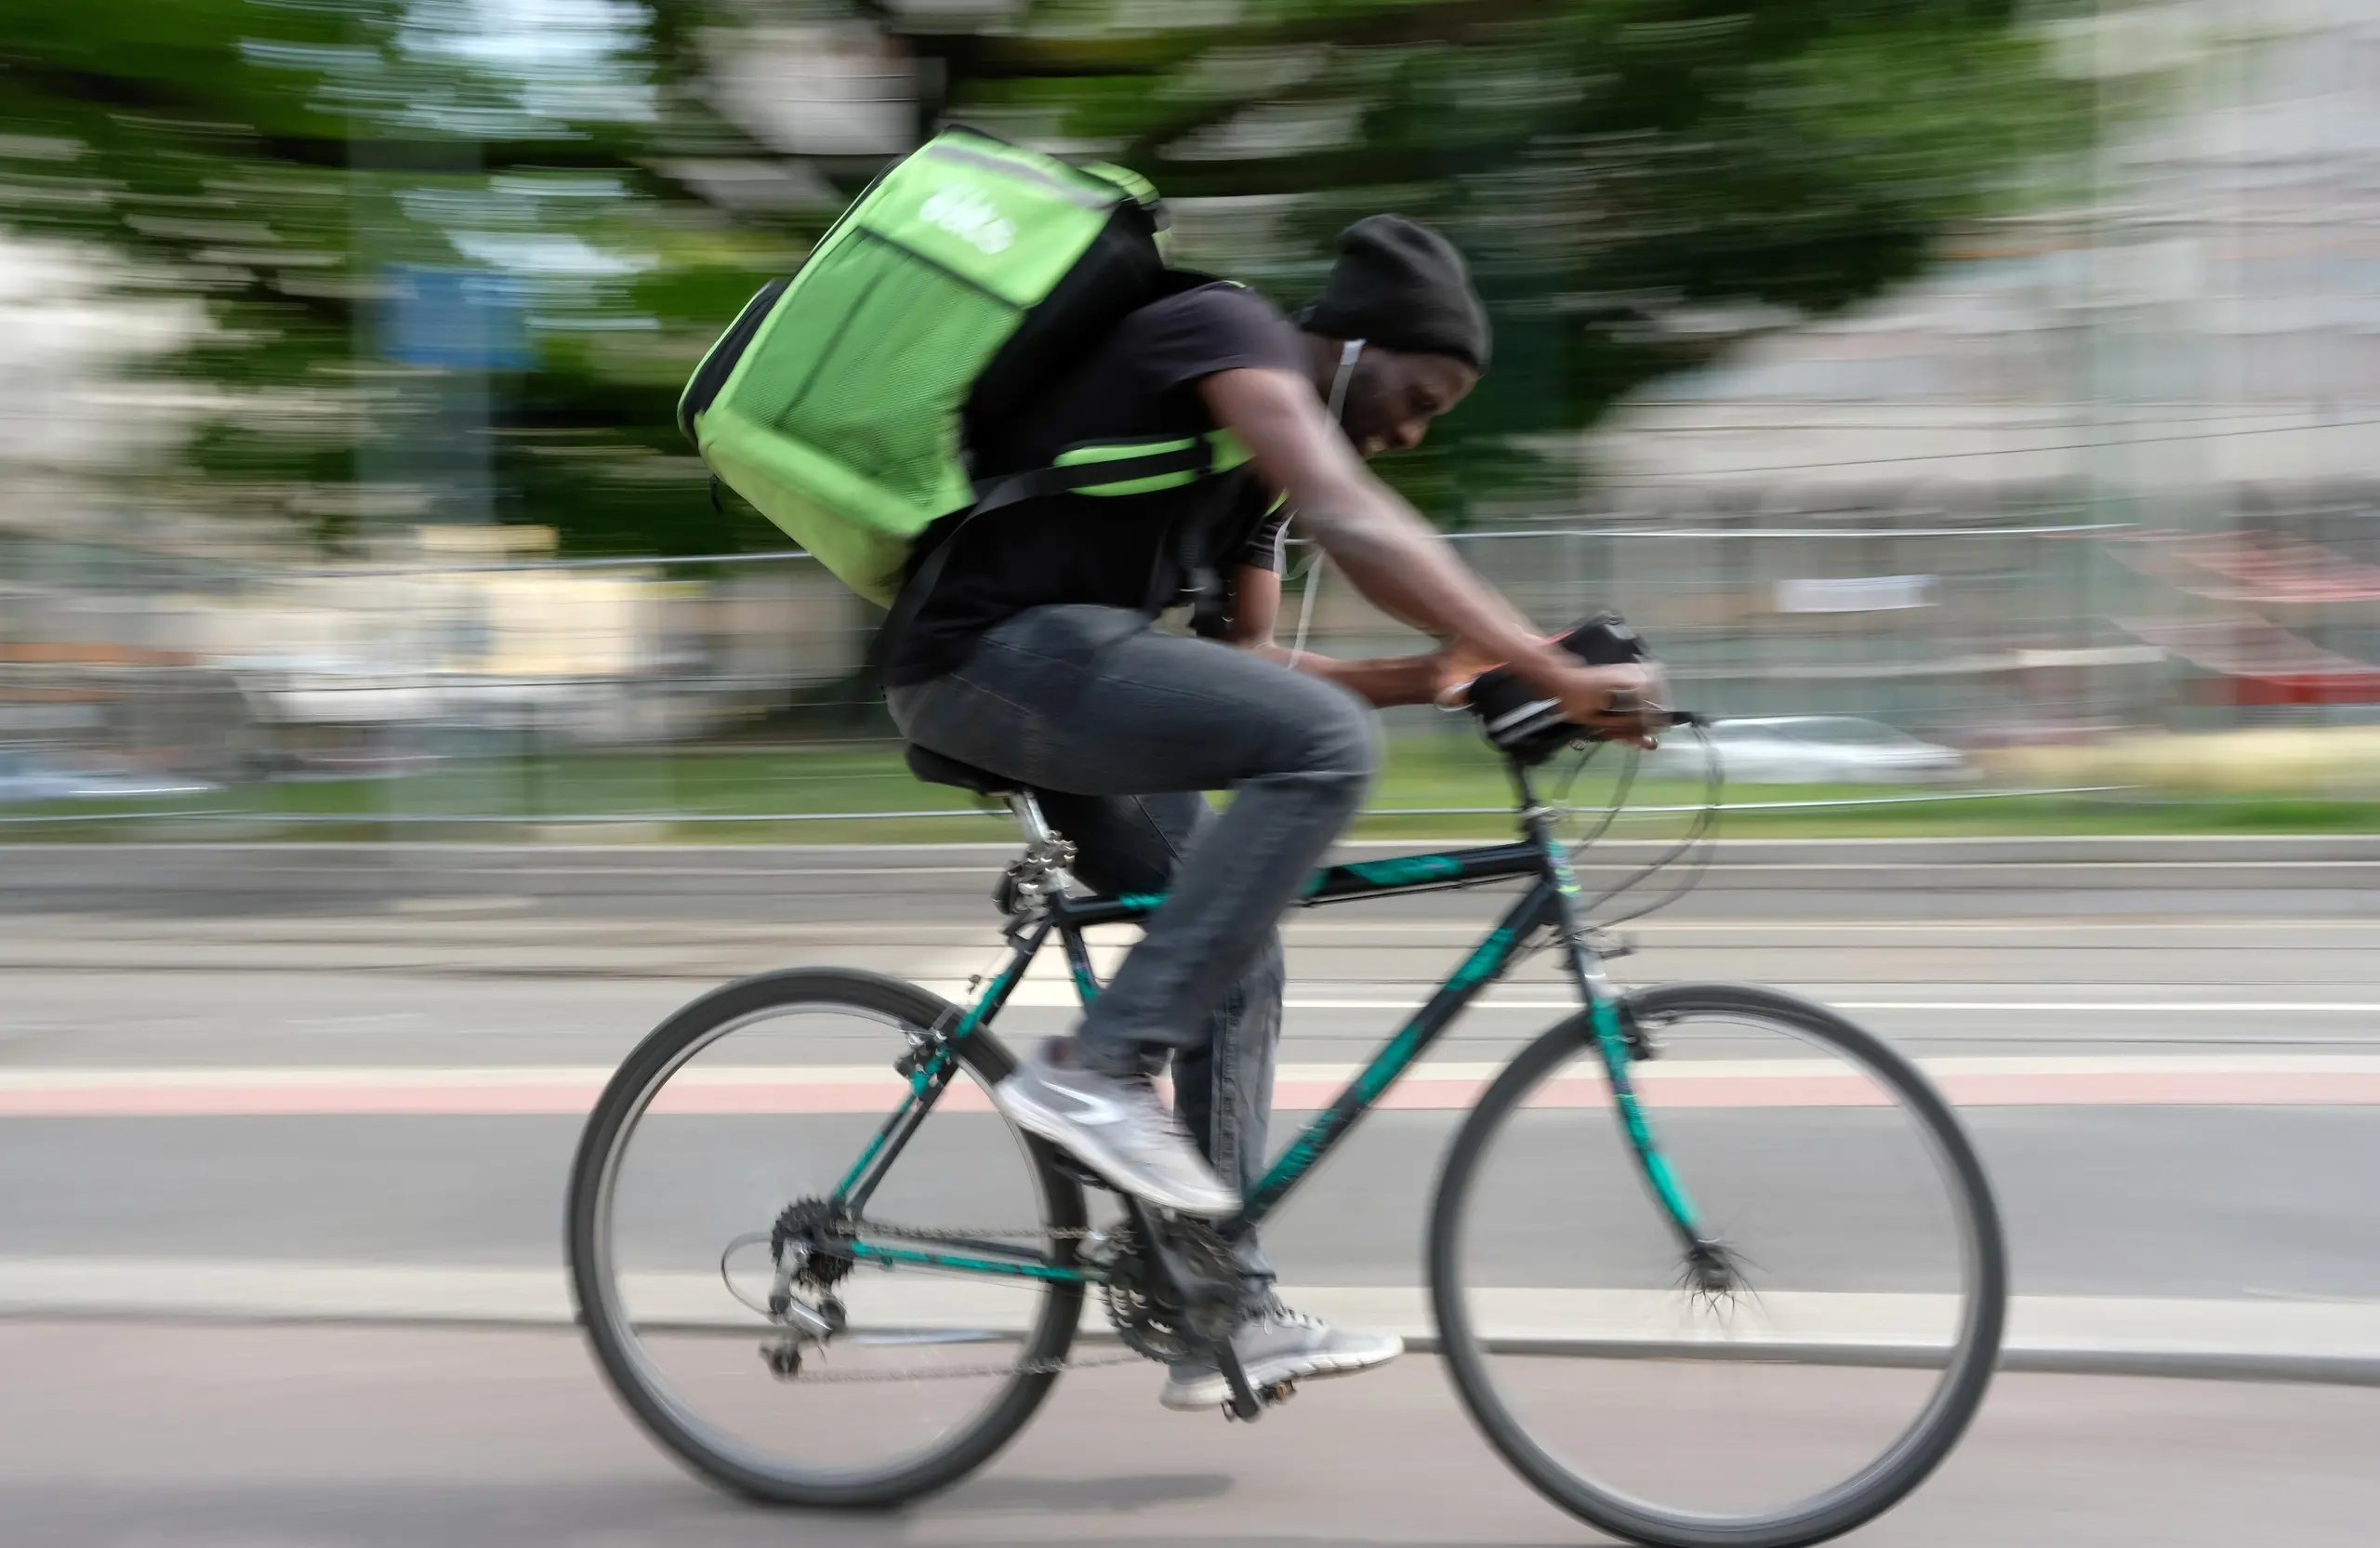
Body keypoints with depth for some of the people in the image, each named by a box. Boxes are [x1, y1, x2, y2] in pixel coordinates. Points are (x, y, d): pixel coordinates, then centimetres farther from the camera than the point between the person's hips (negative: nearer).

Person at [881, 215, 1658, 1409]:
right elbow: (1356, 526, -23)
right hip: (1001, 649, -11)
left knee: (1238, 961, 10)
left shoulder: (1260, 461, 22)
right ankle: (1096, 1070, -21)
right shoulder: (1230, 331, -9)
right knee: (1325, 747, -24)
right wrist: (1551, 670, -26)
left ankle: (1227, 1311, 16)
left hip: (1042, 680, 11)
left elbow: (1243, 663, 22)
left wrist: (1426, 677, 9)